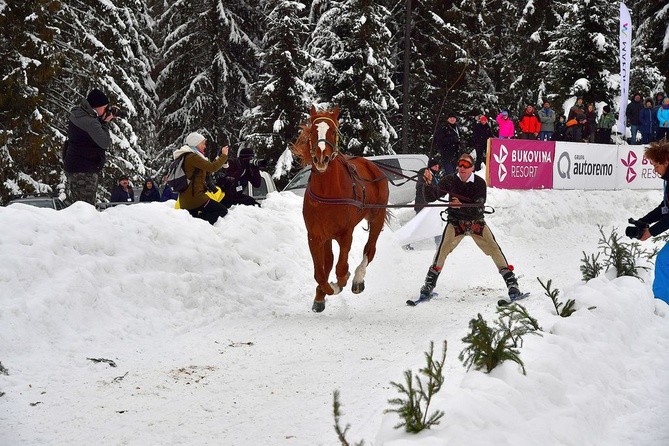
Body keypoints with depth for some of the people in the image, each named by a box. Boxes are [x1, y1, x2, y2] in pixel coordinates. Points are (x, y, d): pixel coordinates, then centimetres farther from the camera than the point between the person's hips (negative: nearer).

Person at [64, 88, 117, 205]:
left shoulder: (78, 115, 10)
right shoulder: (89, 121, -21)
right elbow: (105, 143, -18)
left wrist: (102, 122, 5)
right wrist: (104, 123, -6)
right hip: (83, 171, -10)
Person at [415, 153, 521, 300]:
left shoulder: (480, 183, -15)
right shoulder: (450, 180, -10)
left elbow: (478, 207, -25)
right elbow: (431, 197, -14)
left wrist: (461, 205, -42)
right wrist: (429, 183, -33)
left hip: (476, 222, 0)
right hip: (456, 221, 0)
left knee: (494, 249, -10)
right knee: (443, 248, -21)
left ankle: (511, 282, -3)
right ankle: (429, 283, -14)